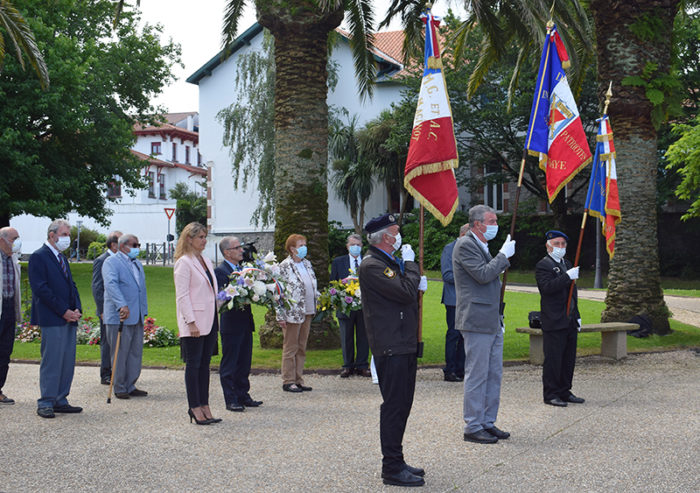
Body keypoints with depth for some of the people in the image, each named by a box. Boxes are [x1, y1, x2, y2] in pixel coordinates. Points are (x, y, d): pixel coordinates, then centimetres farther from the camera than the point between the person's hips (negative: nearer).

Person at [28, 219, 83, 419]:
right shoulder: (38, 257, -7)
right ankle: (45, 404, 1)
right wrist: (64, 311, -14)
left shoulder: (63, 258, 20)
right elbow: (41, 289, -14)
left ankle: (60, 401, 15)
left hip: (69, 319, 8)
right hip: (51, 320, -8)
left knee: (68, 362, 8)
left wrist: (77, 309, 3)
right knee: (51, 362, -6)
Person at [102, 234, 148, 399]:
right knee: (120, 354, -2)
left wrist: (143, 311, 19)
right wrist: (122, 306, -34)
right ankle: (119, 389, 6)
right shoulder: (111, 262, -6)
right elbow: (111, 284, -21)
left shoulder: (137, 264, 21)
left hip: (137, 317, 8)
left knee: (136, 353, 8)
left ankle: (130, 386, 15)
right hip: (119, 317, -8)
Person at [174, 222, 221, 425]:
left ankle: (204, 406, 14)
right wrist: (191, 322, -19)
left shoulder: (206, 261, 15)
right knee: (193, 364, -2)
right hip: (194, 324, -8)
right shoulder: (184, 262, -9)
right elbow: (182, 296, -13)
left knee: (205, 364, 9)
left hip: (209, 321, 8)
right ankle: (195, 408, 3)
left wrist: (215, 320, 15)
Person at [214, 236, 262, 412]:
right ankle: (231, 400, 6)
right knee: (229, 364, 1)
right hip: (230, 324, -8)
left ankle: (243, 396, 23)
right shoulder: (220, 271, -11)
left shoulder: (243, 268, 15)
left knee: (244, 363, 14)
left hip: (245, 323, 8)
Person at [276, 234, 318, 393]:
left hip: (307, 312, 7)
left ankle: (298, 380, 18)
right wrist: (281, 316, -16)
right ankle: (288, 381, 6)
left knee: (301, 348, 11)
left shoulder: (307, 264, 13)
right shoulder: (284, 266, -10)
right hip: (292, 313, -7)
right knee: (290, 348, 0)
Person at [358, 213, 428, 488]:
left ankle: (395, 463, 23)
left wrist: (418, 284, 8)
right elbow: (405, 292, -22)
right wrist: (410, 263, -8)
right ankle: (392, 469, 0)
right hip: (391, 347, -11)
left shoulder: (389, 261, 19)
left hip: (404, 344, 11)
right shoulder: (372, 265, -16)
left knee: (401, 404, 14)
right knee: (394, 406, -6)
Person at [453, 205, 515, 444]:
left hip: (492, 322, 10)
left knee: (494, 374, 13)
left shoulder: (483, 246, 18)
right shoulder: (465, 245, -11)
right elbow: (483, 274, -23)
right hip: (477, 322, -10)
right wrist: (503, 255, -11)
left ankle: (488, 422, 21)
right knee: (477, 375, -5)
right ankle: (473, 427, 3)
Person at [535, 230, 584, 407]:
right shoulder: (543, 265, -7)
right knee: (553, 359, -5)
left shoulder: (567, 264, 20)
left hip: (570, 322, 8)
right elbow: (547, 287, -23)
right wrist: (567, 276, -27)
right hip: (554, 322, -8)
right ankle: (550, 394, 2)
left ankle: (564, 392, 19)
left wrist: (577, 316, 21)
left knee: (569, 359, 11)